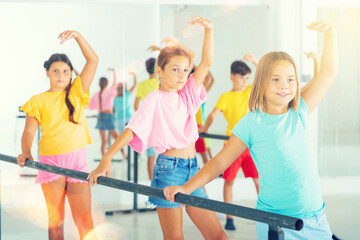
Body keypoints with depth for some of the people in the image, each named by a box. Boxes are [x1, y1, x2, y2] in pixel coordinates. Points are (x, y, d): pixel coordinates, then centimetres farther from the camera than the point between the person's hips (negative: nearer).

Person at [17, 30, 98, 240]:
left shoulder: (76, 93, 9)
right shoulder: (38, 101, 6)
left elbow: (93, 60, 2)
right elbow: (29, 131, 0)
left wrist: (77, 36, -8)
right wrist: (26, 152, -19)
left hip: (77, 161, 0)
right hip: (51, 162, 0)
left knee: (84, 218, -6)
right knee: (56, 219, 5)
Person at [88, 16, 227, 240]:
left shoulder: (187, 94, 11)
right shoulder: (156, 99, -5)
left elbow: (207, 62, 5)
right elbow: (131, 129, -13)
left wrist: (209, 30, -7)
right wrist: (106, 159, -23)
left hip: (192, 168, 6)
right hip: (169, 168, -6)